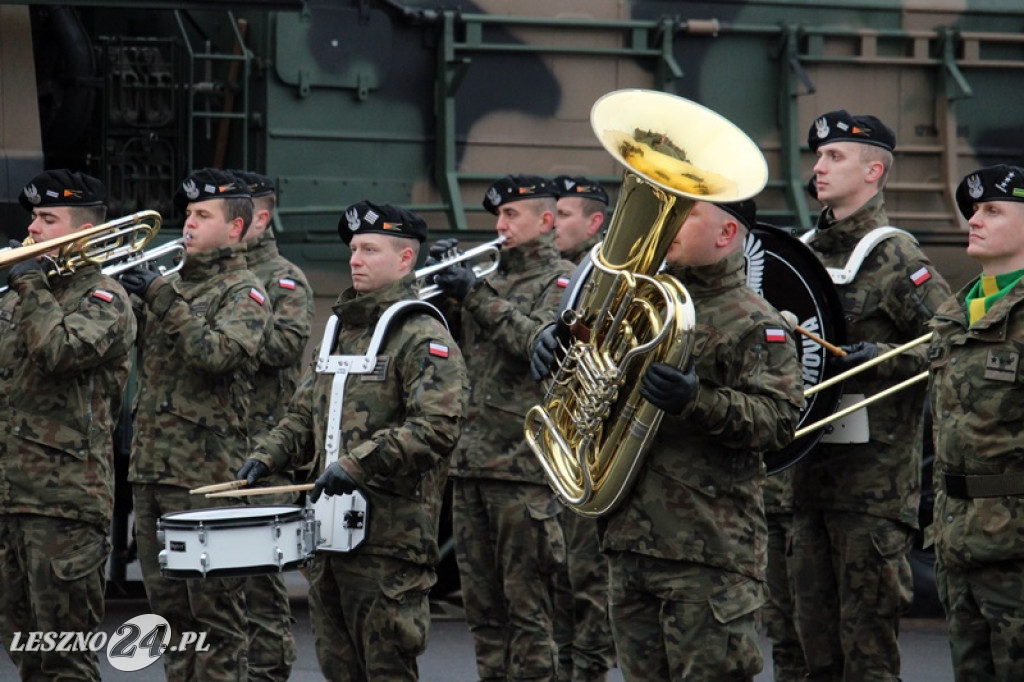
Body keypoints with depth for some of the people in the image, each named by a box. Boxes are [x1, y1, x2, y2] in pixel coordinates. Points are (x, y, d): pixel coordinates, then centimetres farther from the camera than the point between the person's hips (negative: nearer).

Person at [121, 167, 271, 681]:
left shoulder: (243, 292, -4)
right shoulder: (171, 286, 18)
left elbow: (218, 353, -21)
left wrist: (162, 299, -19)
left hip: (208, 475, -7)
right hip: (149, 467, 7)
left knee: (214, 612, -6)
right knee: (169, 609, 11)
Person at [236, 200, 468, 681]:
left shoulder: (422, 336, -8)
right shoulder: (341, 331, 19)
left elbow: (438, 426, -20)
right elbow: (305, 416, 26)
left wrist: (356, 463, -22)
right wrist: (267, 456, 7)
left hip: (390, 540, -8)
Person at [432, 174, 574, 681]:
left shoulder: (560, 280, 0)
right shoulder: (493, 280, 20)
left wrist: (477, 298, -18)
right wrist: (440, 286, 6)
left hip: (524, 462, -7)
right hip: (472, 458, 7)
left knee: (527, 604, -7)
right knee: (482, 605, 9)